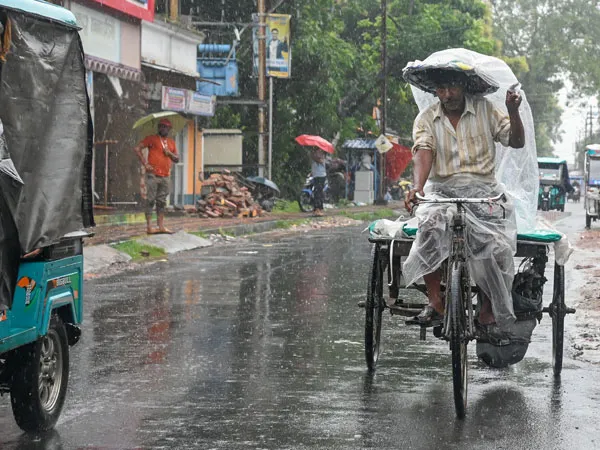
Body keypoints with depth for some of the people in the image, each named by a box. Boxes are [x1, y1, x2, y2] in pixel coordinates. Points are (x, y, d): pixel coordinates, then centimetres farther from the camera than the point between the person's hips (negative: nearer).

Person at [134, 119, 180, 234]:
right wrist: (145, 163, -10)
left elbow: (177, 159, 21)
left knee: (162, 202, 8)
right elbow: (137, 148, -5)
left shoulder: (171, 142, 18)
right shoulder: (152, 139, 2)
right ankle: (149, 227, -6)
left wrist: (170, 153, -1)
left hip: (165, 176, 6)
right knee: (151, 200, -6)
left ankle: (161, 226, 11)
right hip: (153, 175, -6)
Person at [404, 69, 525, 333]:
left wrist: (513, 111, -11)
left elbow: (517, 142, 7)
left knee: (496, 244, -27)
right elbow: (423, 153, -9)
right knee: (433, 224, -35)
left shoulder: (485, 110, 11)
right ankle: (434, 300, -27)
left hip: (482, 187, 0)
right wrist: (417, 187, -29)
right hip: (441, 188, 0)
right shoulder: (426, 119, 9)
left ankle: (488, 308, -8)